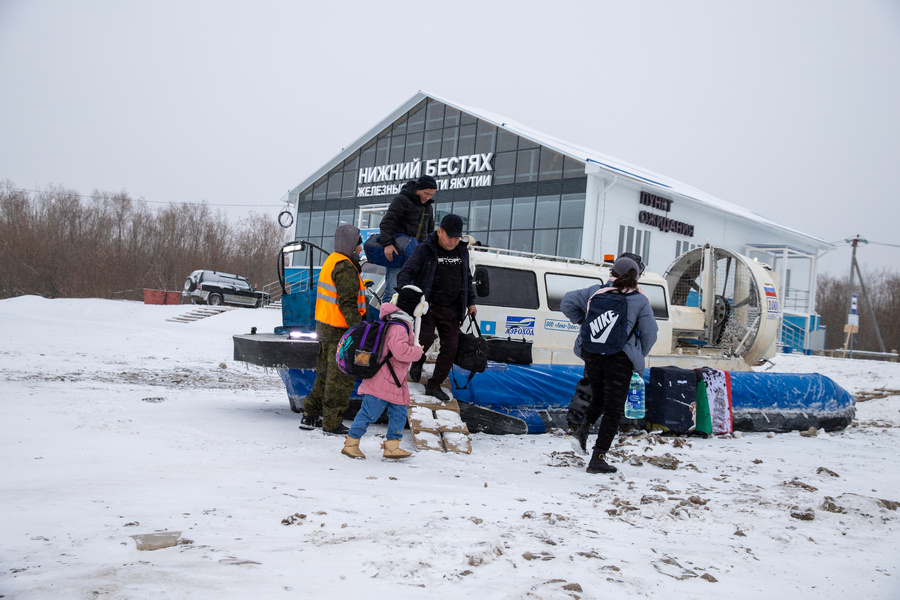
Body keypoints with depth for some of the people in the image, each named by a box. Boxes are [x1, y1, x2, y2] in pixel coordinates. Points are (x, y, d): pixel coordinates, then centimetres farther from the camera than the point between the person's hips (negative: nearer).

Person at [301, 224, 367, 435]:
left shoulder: (332, 261, 14)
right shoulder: (345, 268, -17)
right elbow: (347, 303, -23)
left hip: (324, 326, 10)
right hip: (339, 331, -10)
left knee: (325, 374, 18)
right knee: (342, 378, -1)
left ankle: (310, 416, 24)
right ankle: (332, 423, 6)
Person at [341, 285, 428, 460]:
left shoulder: (404, 324, 12)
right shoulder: (399, 327, -21)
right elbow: (401, 351, -31)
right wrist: (418, 351, -15)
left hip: (394, 382, 10)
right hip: (382, 381, -10)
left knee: (399, 412, 9)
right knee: (369, 412, -1)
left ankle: (392, 446, 14)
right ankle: (351, 444, 10)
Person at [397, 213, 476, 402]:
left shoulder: (462, 251, 11)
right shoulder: (424, 250, -6)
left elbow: (467, 278, 24)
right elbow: (406, 273, -13)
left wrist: (471, 302, 21)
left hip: (451, 311, 5)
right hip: (427, 306, -5)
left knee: (450, 348, 1)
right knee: (425, 337, -23)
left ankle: (434, 385, 16)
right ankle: (417, 362, 12)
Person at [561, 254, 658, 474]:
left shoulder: (596, 291, 4)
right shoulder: (640, 301, -1)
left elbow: (567, 302, 4)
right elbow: (649, 334, 1)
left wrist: (582, 321, 16)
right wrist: (639, 356, 16)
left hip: (592, 355, 3)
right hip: (620, 359, -3)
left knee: (598, 399, 25)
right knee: (612, 410, 3)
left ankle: (585, 424, -4)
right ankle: (598, 458, -1)